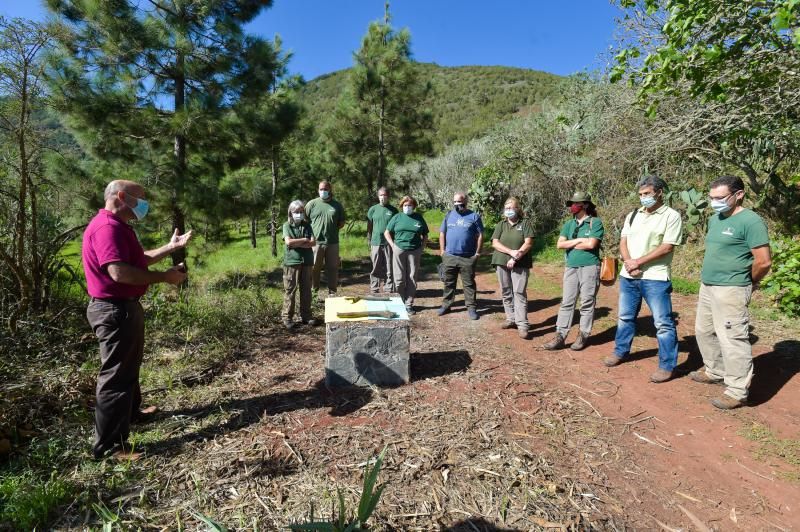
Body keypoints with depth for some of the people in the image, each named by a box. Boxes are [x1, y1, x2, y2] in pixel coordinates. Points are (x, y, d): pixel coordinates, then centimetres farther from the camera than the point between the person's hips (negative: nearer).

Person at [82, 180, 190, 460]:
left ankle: (130, 412, 44)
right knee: (117, 374, -4)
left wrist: (171, 246, 17)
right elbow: (119, 272, -32)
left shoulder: (117, 227, 15)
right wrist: (164, 277, -24)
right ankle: (109, 445, 6)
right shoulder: (107, 227, -21)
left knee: (129, 367, 25)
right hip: (116, 311, -11)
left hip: (124, 307, 11)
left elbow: (139, 260, 22)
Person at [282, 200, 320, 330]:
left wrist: (296, 244, -11)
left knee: (306, 290, 8)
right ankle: (287, 317, 8)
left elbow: (313, 242, -3)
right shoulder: (287, 225, 3)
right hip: (291, 262, -3)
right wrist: (304, 240, -7)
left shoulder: (307, 225, 9)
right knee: (290, 290, 1)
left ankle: (306, 316, 18)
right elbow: (288, 242, -13)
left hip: (307, 261, 3)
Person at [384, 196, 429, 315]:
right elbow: (387, 232, 11)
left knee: (412, 278, 4)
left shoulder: (419, 218, 9)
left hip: (414, 251, 1)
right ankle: (400, 302, 19)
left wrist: (422, 247, 3)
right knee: (399, 279, 0)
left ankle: (409, 304, 13)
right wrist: (393, 245, 0)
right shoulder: (397, 217, 7)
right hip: (399, 250, -1)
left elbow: (425, 235, 15)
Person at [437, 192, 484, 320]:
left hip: (468, 257, -2)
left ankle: (471, 307, 13)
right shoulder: (449, 215, 8)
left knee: (469, 284, 5)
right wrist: (442, 250, 3)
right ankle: (446, 305, 23)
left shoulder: (474, 216, 0)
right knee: (449, 283, 12)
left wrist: (477, 253, -5)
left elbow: (480, 235, 0)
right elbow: (442, 233, 10)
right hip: (449, 256, 3)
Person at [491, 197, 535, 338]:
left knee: (519, 293, -8)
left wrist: (515, 258, -16)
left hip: (520, 264, -3)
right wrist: (511, 252, -15)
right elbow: (495, 243, -1)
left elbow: (528, 243, -7)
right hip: (502, 263, 4)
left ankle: (522, 325, -7)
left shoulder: (525, 223, 3)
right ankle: (511, 319, 20)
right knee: (506, 293, 8)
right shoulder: (501, 224, 10)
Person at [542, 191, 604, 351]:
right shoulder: (569, 224, 12)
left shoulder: (596, 222, -3)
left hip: (589, 268, -5)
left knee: (587, 303, 4)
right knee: (567, 302, 4)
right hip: (571, 267, 5)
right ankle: (560, 336, 6)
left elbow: (591, 244, -15)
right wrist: (579, 240, -8)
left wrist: (570, 244, -3)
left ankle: (583, 336, 14)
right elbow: (559, 244, 3)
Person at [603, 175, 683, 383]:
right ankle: (620, 351, 33)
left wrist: (638, 262, -15)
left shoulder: (671, 216, -6)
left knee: (663, 323, 0)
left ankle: (667, 365, 11)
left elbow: (667, 247, -14)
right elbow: (623, 241, 7)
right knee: (625, 317, 17)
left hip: (655, 278, -6)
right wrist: (628, 262, -10)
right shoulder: (633, 215, 12)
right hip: (628, 276, 6)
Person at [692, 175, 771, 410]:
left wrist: (748, 283, -1)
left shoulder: (750, 221, -15)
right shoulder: (715, 219, 11)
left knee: (732, 340, -3)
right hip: (707, 287, 9)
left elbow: (764, 261, -16)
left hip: (730, 291, -9)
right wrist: (708, 277, 16)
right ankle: (715, 372, 37)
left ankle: (737, 392, 8)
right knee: (704, 332, 19)